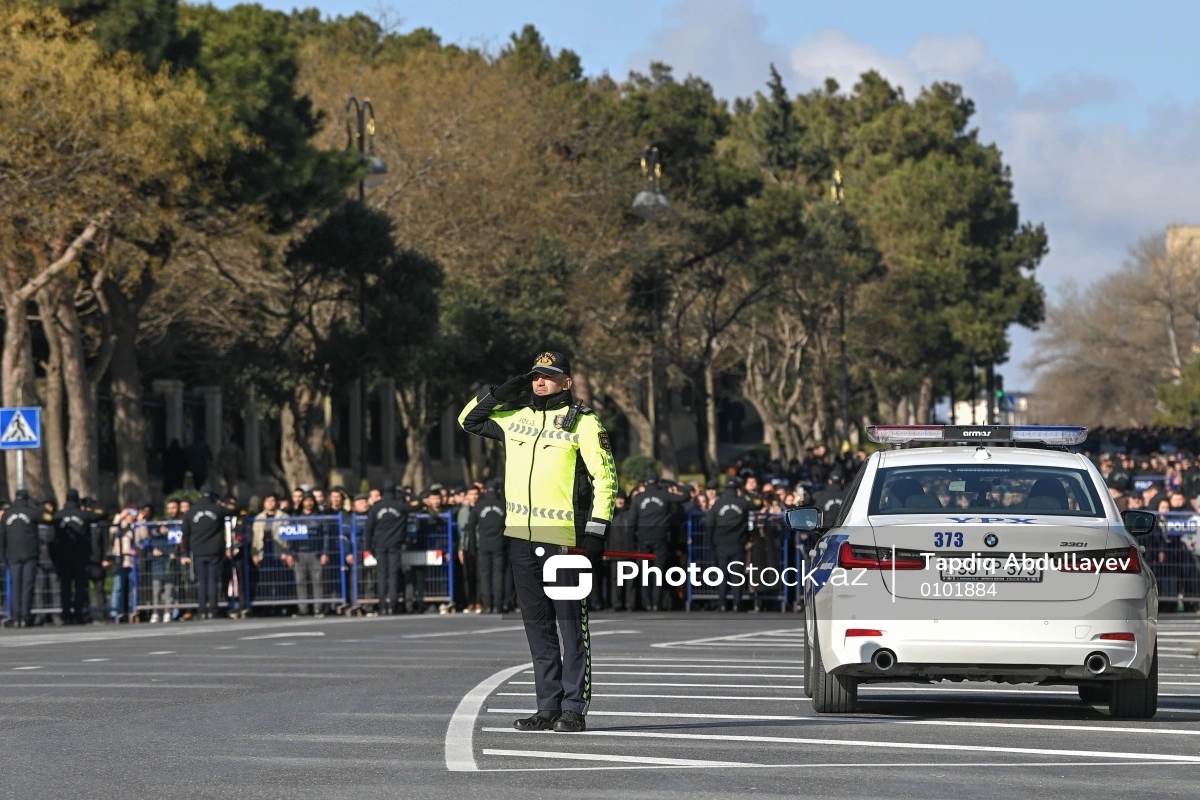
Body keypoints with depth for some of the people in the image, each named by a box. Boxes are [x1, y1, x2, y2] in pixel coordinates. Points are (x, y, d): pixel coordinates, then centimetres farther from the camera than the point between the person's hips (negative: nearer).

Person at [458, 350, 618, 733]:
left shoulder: (583, 422, -1)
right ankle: (548, 707, 14)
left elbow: (605, 476, -4)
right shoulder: (515, 416, 15)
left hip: (562, 539, -6)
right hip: (521, 537, 6)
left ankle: (574, 709, -2)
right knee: (537, 625, 9)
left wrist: (596, 530, -11)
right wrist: (498, 393, 11)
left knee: (571, 625, -4)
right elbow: (469, 419, 28)